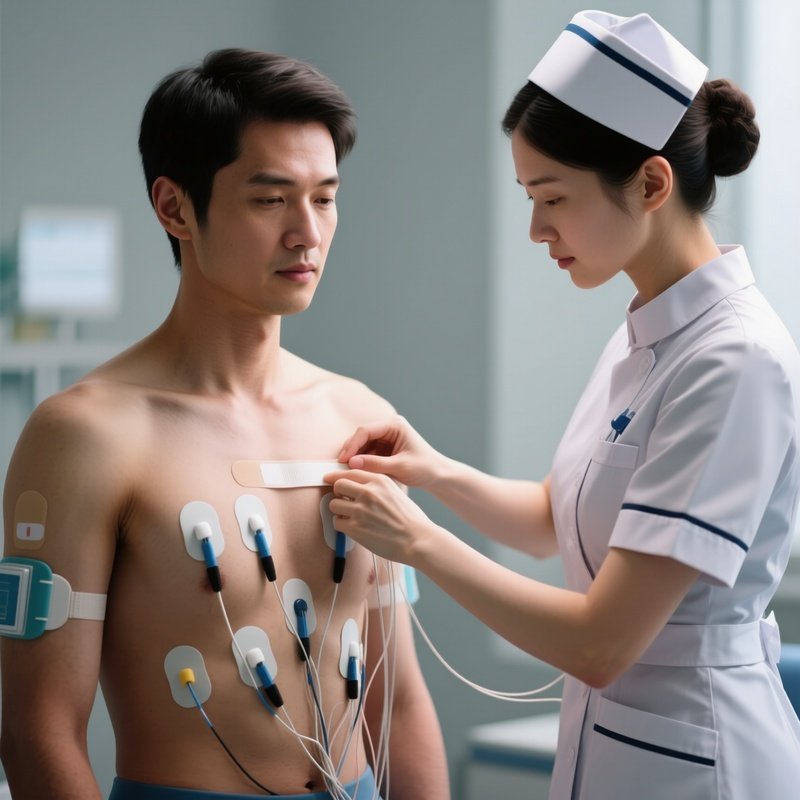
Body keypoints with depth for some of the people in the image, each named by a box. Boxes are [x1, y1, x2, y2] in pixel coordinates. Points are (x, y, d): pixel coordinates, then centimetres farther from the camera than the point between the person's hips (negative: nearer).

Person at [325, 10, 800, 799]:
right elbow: (556, 519, 17)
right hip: (610, 735, 8)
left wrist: (419, 540, -15)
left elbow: (601, 644, -24)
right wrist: (440, 474, -1)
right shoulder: (643, 335, 3)